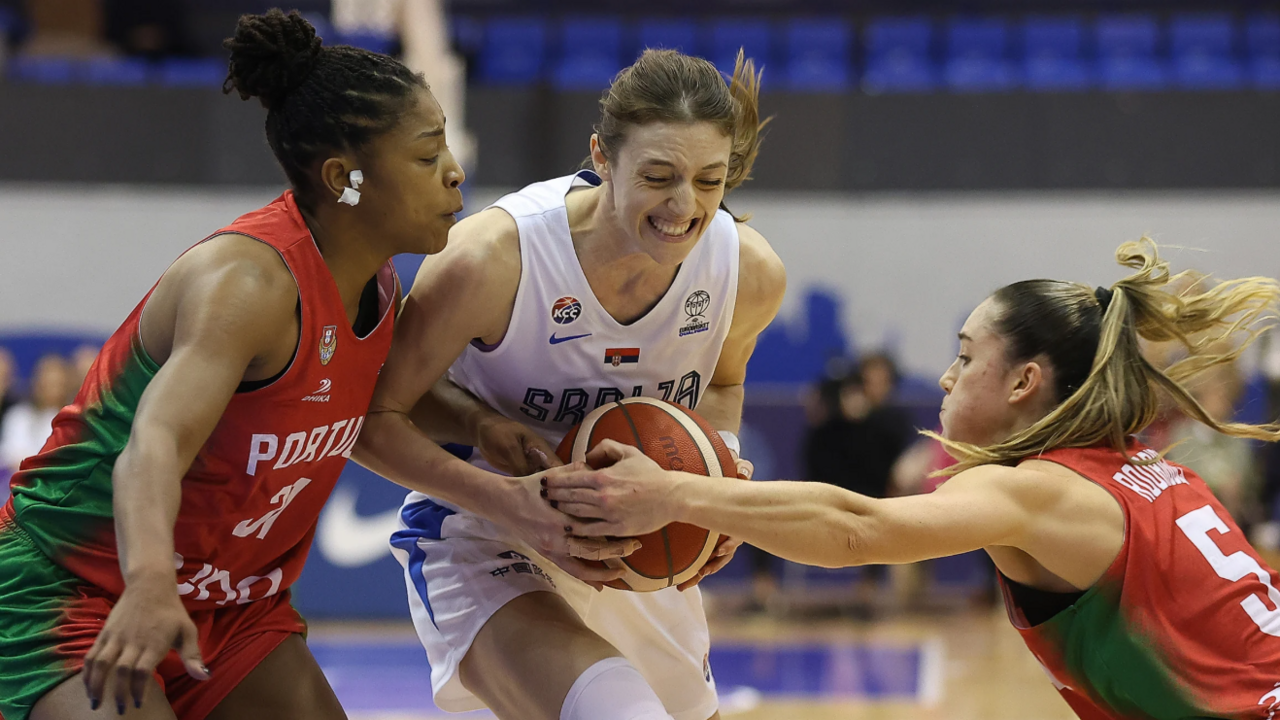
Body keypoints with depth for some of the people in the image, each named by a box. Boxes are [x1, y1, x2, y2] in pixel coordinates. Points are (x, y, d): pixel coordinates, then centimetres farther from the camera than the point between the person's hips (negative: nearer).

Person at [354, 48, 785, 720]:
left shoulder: (750, 271, -14)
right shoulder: (493, 256, -29)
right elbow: (375, 419, -18)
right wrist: (506, 504, -33)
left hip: (638, 550, 6)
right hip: (484, 537, -6)